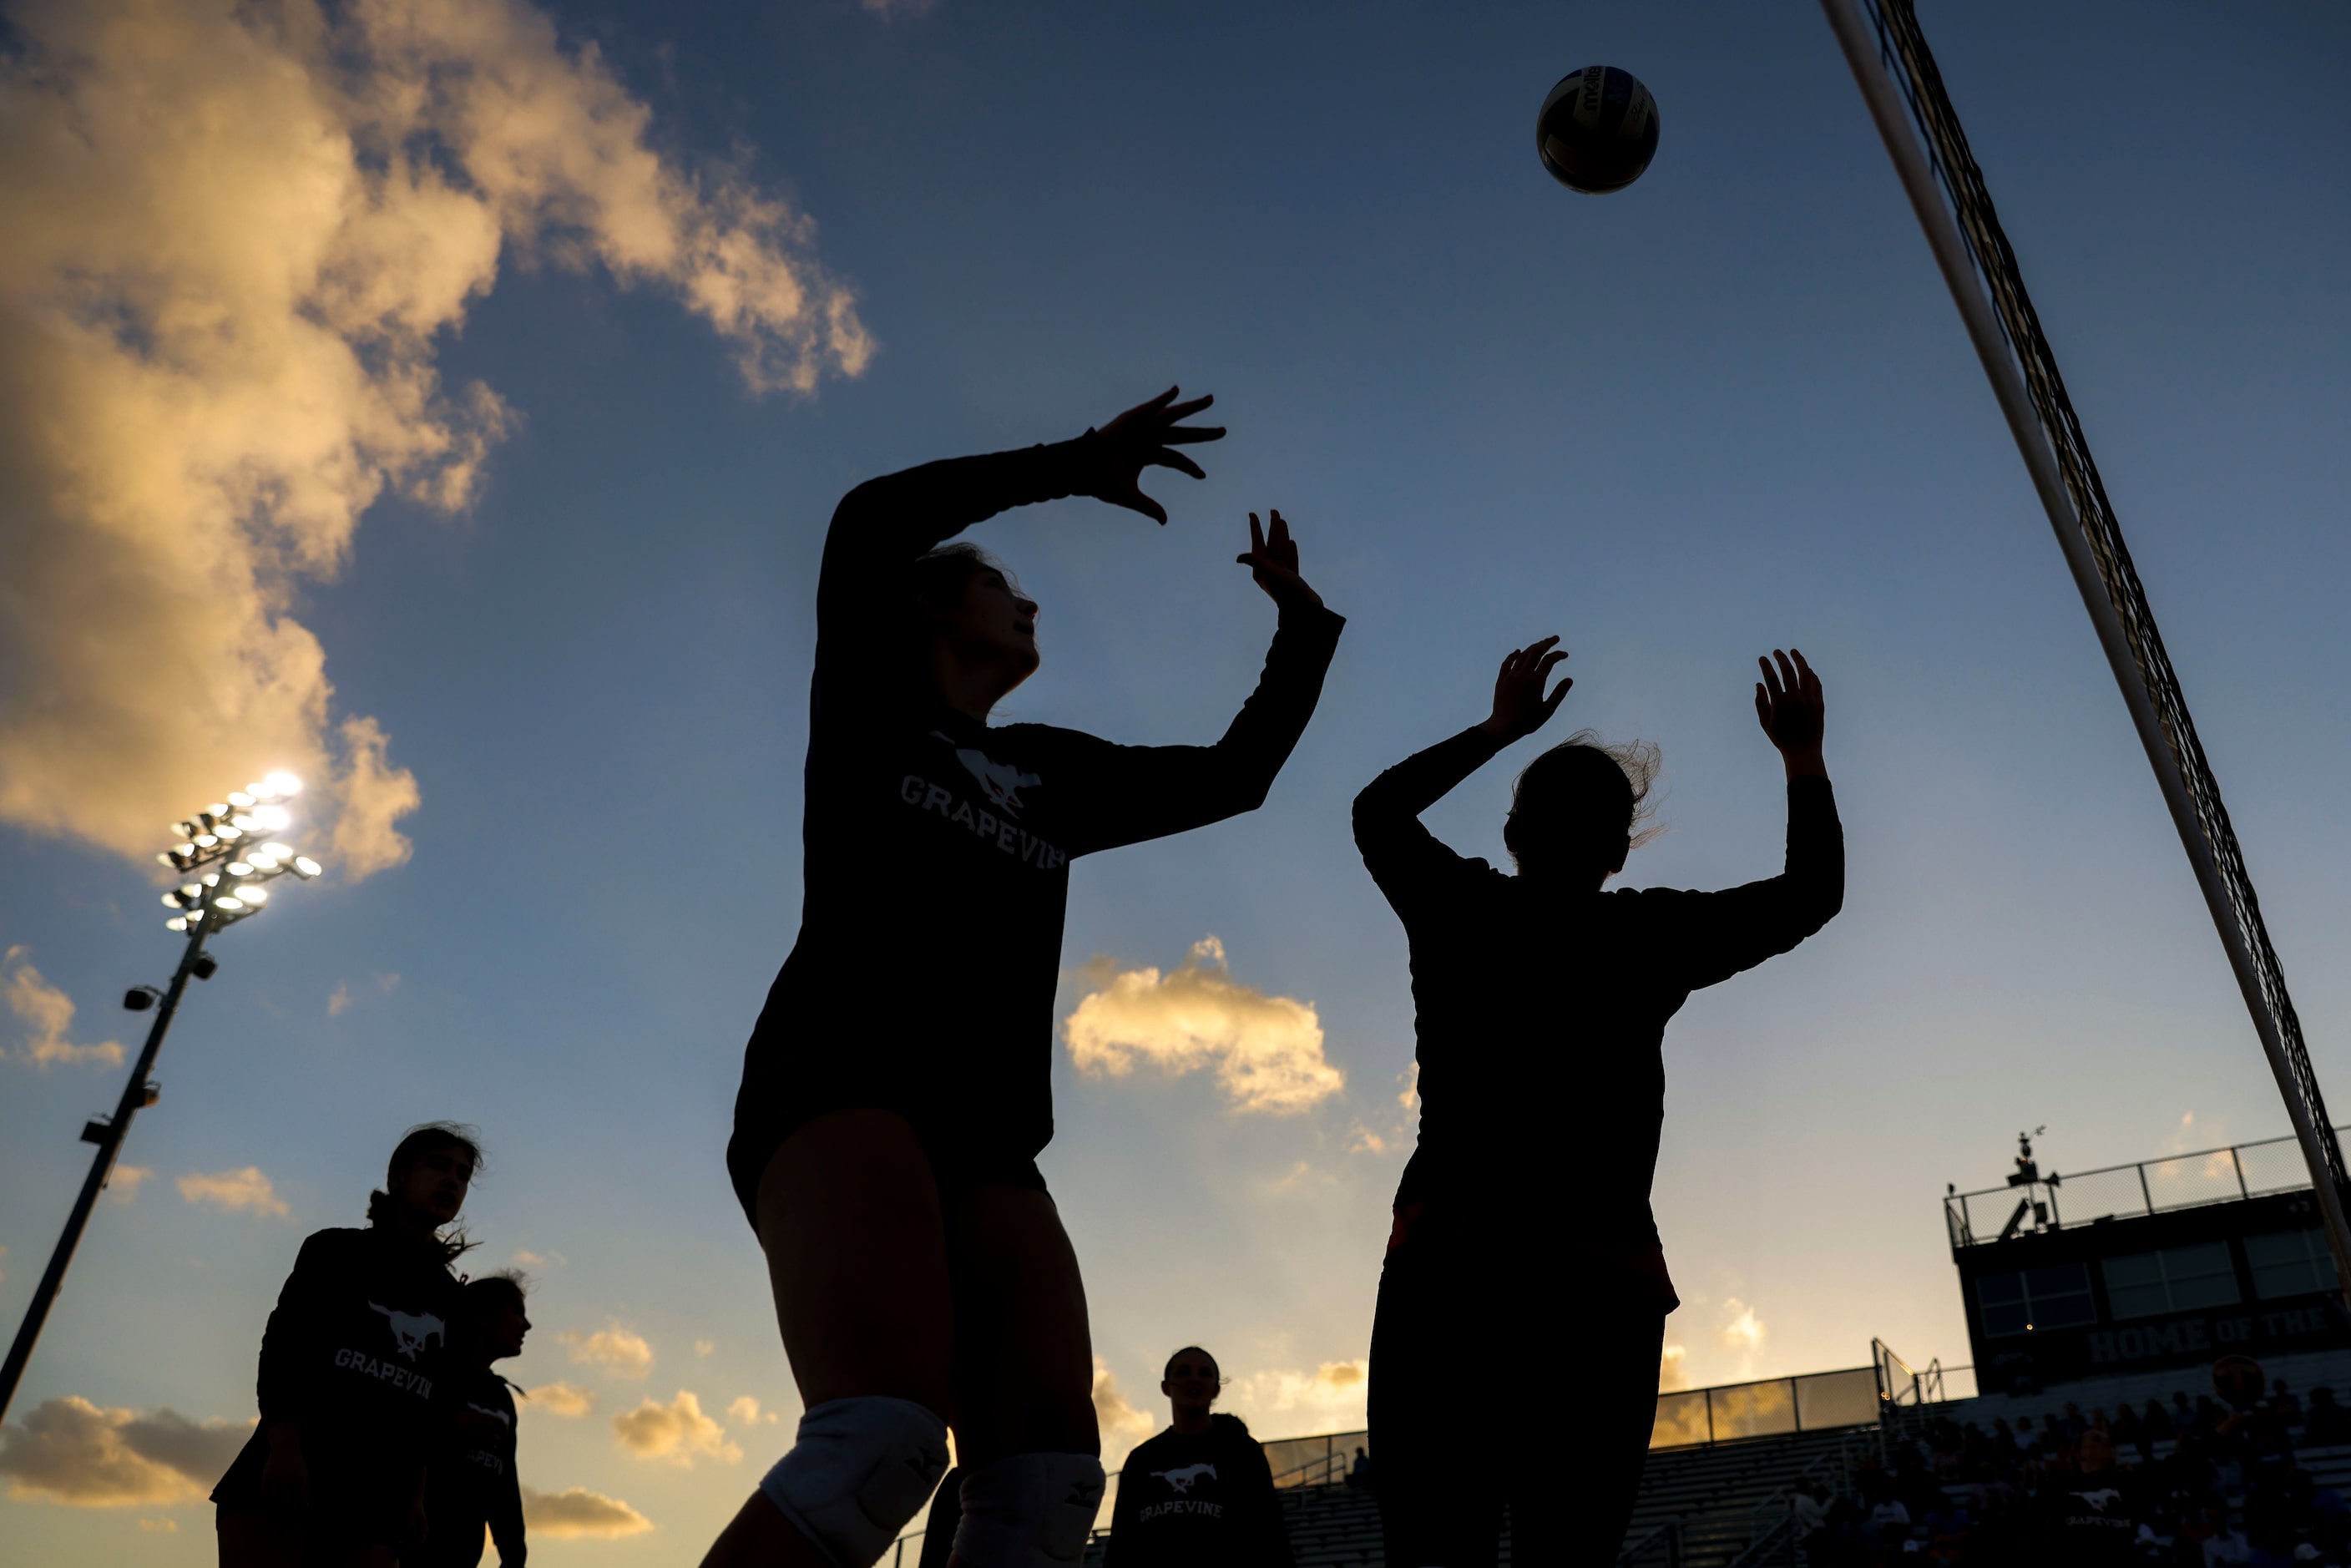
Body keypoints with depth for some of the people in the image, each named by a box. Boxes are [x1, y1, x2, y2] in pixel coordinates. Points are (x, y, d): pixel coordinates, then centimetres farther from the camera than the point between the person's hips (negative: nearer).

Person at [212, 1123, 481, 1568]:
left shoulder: (447, 1296, 19)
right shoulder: (337, 1250, 9)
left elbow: (433, 1404, 16)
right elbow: (282, 1341, -2)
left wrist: (416, 1493, 6)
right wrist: (283, 1444, -16)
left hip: (376, 1490, 4)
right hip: (290, 1465, -3)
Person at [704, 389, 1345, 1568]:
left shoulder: (1055, 774, 28)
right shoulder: (867, 714, 14)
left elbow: (1234, 777, 31)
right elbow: (869, 526, -4)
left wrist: (1302, 624, 29)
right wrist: (1075, 466, 0)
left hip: (987, 1132, 6)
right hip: (841, 1079, -6)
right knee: (882, 1440, -30)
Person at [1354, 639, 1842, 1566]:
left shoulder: (1457, 914, 8)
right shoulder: (1647, 936, 4)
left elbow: (1378, 810, 28)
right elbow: (1814, 890, 17)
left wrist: (1498, 728, 33)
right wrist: (1804, 757, 27)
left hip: (1443, 1270, 1)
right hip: (1600, 1284, 0)